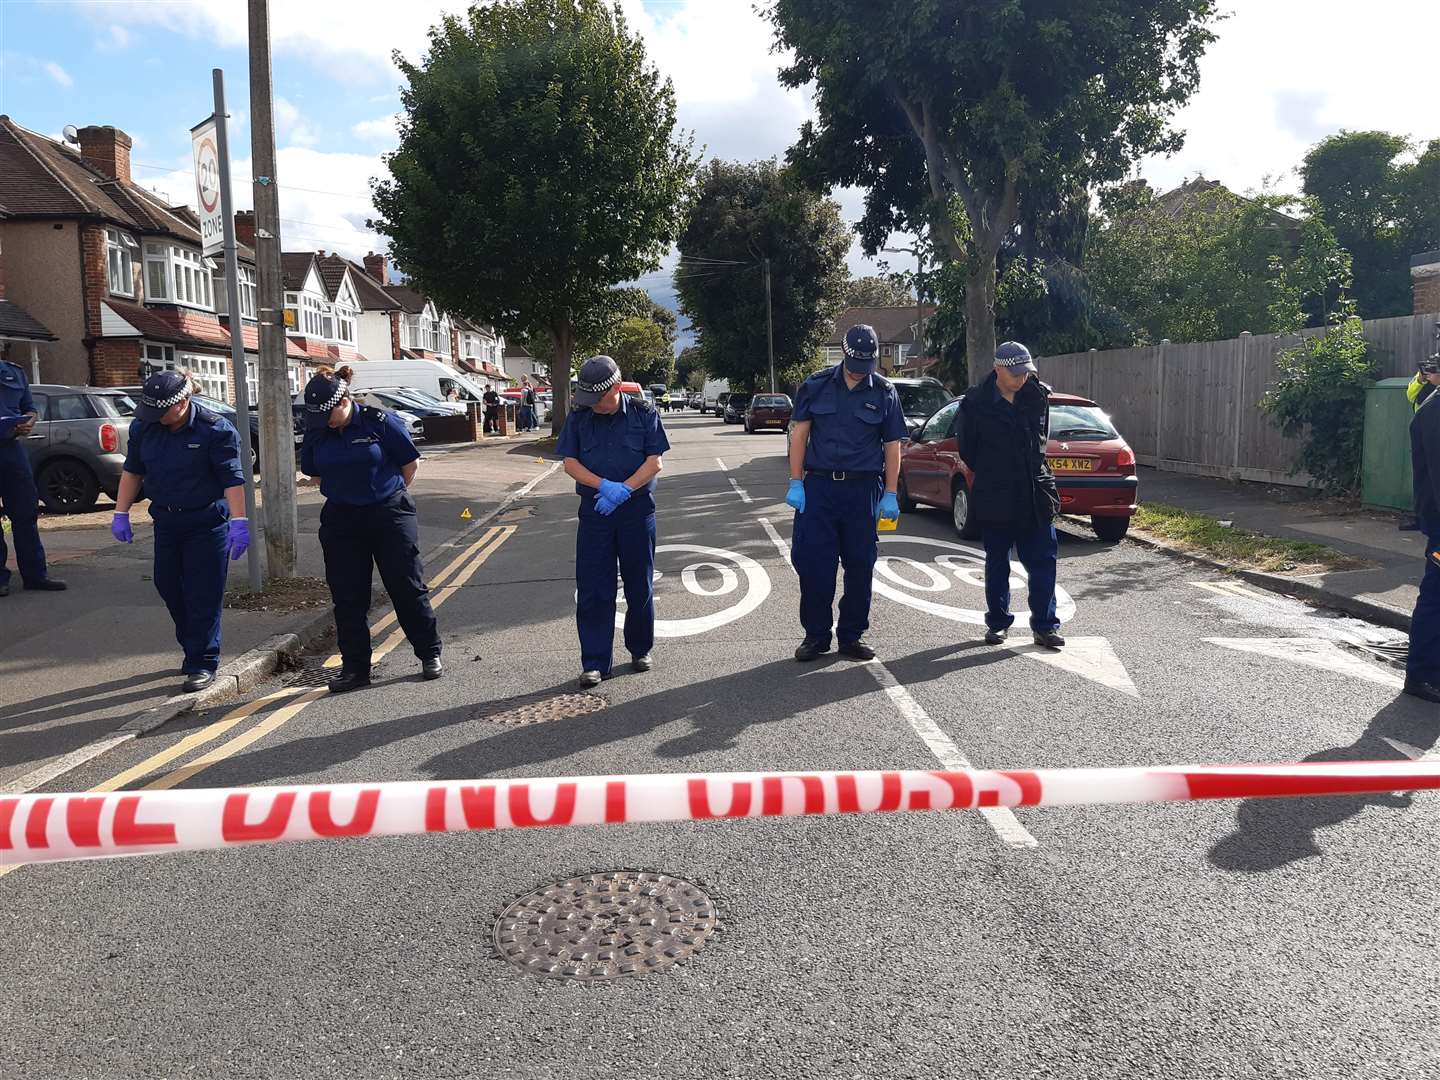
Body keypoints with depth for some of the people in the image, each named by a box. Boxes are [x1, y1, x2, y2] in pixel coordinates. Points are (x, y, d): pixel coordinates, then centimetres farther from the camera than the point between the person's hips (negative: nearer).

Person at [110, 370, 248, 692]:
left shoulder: (216, 429, -16)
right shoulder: (143, 427, -1)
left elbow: (232, 479, -18)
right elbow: (132, 471, 10)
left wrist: (239, 523, -24)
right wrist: (121, 514, 8)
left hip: (207, 523, -6)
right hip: (166, 521, 6)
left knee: (203, 594, -3)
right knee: (168, 587, 13)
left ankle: (203, 662, 6)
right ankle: (192, 647, 32)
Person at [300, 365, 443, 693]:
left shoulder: (379, 422, -11)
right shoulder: (317, 430, 0)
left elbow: (410, 462, -1)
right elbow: (312, 470, 15)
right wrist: (346, 490, 10)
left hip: (389, 515, -3)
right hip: (341, 521, 4)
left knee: (407, 587, 2)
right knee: (347, 597, 5)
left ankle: (430, 654, 15)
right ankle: (355, 666, 15)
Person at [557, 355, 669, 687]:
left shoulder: (643, 414, -2)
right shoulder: (578, 417, 3)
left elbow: (655, 462, -6)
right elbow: (570, 463, 0)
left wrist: (624, 490, -19)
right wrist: (604, 486, -17)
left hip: (637, 508, -1)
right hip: (595, 508, 1)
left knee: (639, 585, 9)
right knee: (592, 588, -2)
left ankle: (640, 650, 27)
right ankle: (595, 662, 3)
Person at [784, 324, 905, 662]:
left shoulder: (884, 391, 4)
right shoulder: (816, 386, 4)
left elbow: (892, 445, 6)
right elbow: (799, 434, 4)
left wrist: (890, 494, 0)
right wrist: (796, 483, -3)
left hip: (863, 488, 0)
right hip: (818, 485, 0)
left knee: (860, 565, 5)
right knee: (812, 562, -2)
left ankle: (852, 635, 18)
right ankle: (816, 634, 11)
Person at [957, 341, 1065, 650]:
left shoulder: (1038, 396, 1)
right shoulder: (975, 403, -9)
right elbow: (966, 448, 3)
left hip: (1036, 496, 2)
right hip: (994, 499, -2)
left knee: (1043, 562, 1)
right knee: (997, 564, 10)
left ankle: (1044, 625, 9)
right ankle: (998, 622, 22)